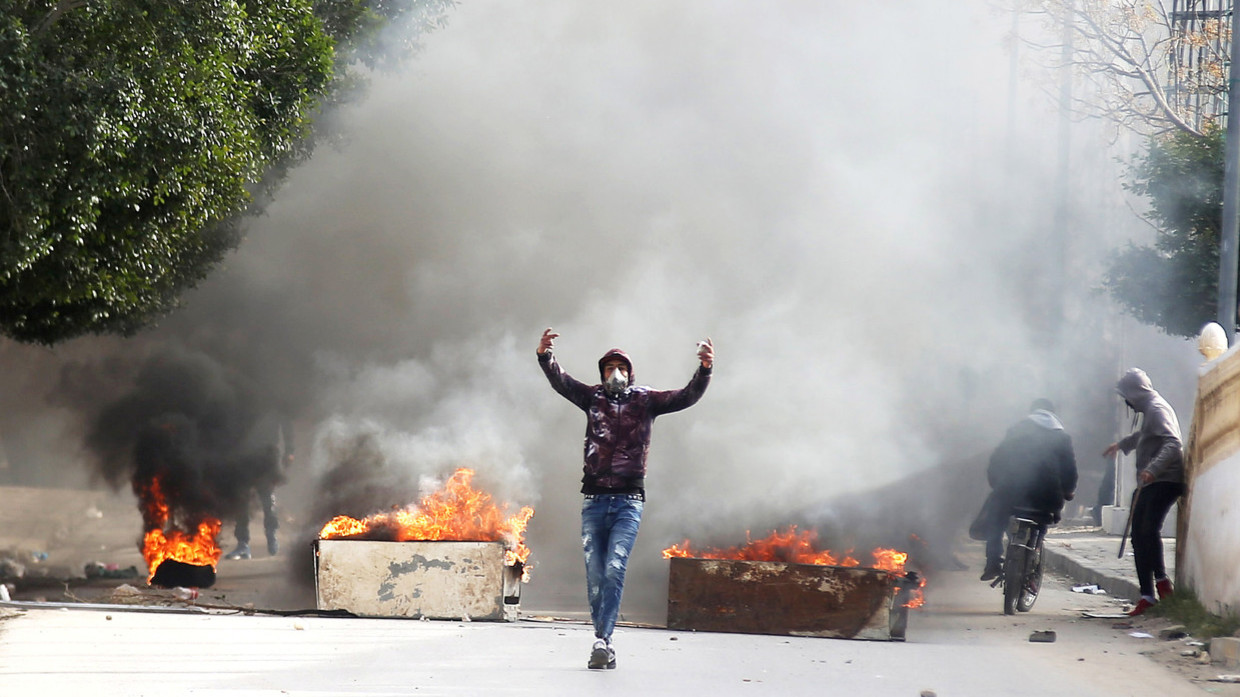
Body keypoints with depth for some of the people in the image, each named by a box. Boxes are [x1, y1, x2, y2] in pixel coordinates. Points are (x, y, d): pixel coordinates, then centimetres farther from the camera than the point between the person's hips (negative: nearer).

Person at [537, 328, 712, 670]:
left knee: (614, 570, -15)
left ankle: (602, 641, -18)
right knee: (595, 575, 3)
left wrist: (704, 370, -22)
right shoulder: (592, 397, 10)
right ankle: (603, 645, 11)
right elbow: (561, 382, -3)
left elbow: (687, 397, -4)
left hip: (629, 501, -2)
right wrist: (545, 356, -23)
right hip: (594, 500, 2)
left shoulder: (645, 400, 6)